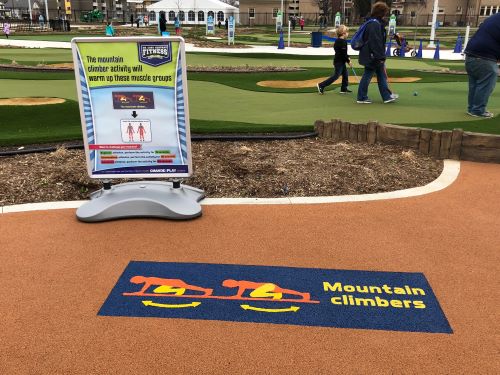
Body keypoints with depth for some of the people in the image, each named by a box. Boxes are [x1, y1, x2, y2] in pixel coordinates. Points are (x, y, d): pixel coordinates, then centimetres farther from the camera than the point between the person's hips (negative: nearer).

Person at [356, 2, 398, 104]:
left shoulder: (374, 23, 15)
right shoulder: (375, 24, -18)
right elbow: (376, 42, -24)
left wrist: (380, 57, 20)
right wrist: (380, 57, -22)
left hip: (372, 55, 11)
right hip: (372, 56, -11)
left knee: (381, 75, 12)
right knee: (367, 76, -1)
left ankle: (387, 96, 16)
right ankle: (362, 97, 9)